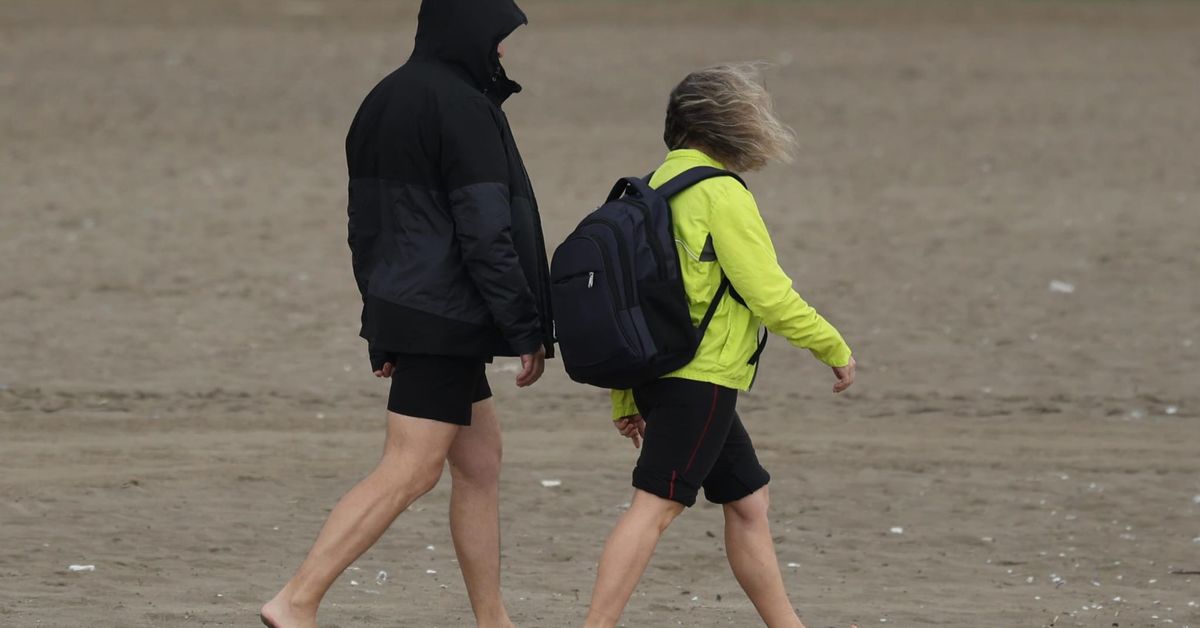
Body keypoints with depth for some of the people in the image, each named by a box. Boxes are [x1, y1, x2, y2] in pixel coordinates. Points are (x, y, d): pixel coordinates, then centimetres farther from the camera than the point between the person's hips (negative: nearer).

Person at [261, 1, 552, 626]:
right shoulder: (463, 109, -16)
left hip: (401, 310, 9)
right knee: (408, 472, -9)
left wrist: (383, 323, 21)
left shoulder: (385, 101, 12)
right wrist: (528, 331, -12)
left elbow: (364, 226, 16)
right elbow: (486, 233, -18)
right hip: (447, 318, -9)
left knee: (480, 462, 15)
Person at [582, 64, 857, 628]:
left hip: (661, 373, 9)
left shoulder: (657, 186, 13)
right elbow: (769, 295, -14)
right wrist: (834, 349, -1)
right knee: (655, 506, -12)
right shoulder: (721, 194, -13)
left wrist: (624, 401, 20)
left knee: (748, 502, 16)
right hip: (701, 380, -9)